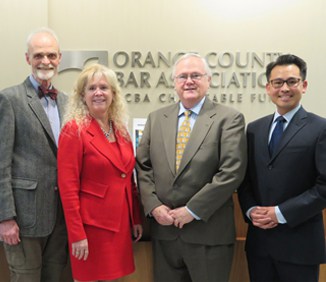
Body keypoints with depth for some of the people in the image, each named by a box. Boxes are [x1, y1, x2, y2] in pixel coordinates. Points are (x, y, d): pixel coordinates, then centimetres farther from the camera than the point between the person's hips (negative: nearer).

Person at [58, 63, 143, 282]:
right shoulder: (74, 130, -12)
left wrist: (137, 219, 12)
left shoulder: (120, 130, 8)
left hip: (120, 221, 6)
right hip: (91, 222, -6)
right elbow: (68, 187, -15)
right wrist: (77, 234, -18)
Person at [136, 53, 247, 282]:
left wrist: (192, 210, -14)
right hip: (164, 229, 4)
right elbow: (143, 167, 8)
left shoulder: (229, 119, -4)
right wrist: (154, 206, -6)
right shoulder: (156, 118, 9)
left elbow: (232, 172, -13)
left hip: (209, 231, -3)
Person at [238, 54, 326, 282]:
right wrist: (250, 210, -6)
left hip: (300, 242, -4)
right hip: (258, 239, 4)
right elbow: (245, 179, 11)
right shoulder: (254, 129, 9)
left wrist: (281, 213, -15)